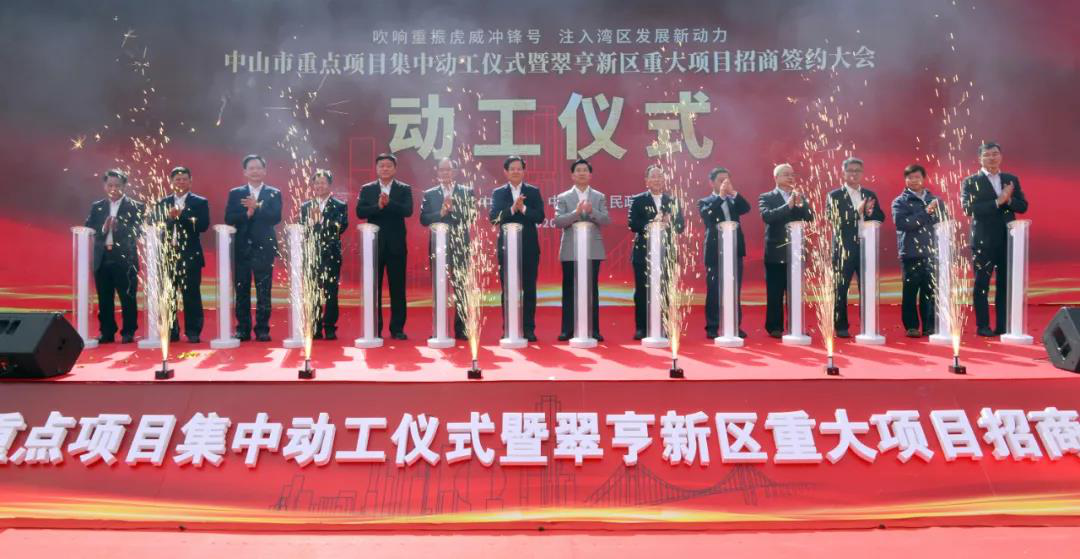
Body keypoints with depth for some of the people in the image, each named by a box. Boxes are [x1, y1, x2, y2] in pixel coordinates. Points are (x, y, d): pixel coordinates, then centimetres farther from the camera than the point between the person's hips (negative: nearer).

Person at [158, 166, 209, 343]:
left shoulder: (200, 202, 6)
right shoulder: (163, 203, 13)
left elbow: (203, 226, -9)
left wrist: (180, 216, -16)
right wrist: (169, 218, -14)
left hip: (190, 255, -2)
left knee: (191, 295, -3)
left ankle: (193, 332, 3)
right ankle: (171, 332, 11)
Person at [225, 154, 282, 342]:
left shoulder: (274, 194, 7)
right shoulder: (235, 194, 11)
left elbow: (276, 217, -8)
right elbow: (229, 219, -1)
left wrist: (256, 207, -16)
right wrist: (247, 213, -15)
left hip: (264, 247, -1)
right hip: (242, 247, 1)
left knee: (263, 291, -1)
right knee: (241, 290, 3)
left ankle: (262, 329, 5)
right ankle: (243, 329, 9)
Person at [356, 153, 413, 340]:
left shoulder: (404, 189, 5)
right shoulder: (367, 189, 7)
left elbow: (408, 211, -11)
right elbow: (360, 212, -6)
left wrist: (389, 203, -25)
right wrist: (378, 206, -21)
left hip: (396, 245, -1)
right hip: (374, 244, 1)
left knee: (397, 288, 2)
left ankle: (397, 329, 8)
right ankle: (374, 329, 8)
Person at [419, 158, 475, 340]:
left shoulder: (466, 192, 6)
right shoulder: (429, 194, 9)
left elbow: (471, 215, -5)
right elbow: (424, 219, 0)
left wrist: (453, 208, -17)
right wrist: (441, 213, -15)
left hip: (459, 246, -1)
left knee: (460, 288, -1)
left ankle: (460, 329, 4)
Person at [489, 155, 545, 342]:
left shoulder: (533, 192, 6)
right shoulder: (498, 193, 6)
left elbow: (540, 217, -4)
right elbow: (493, 217, -7)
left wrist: (523, 209, -18)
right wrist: (512, 209, -20)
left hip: (529, 247, 0)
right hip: (506, 246, 0)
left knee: (529, 289, 2)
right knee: (507, 290, 2)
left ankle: (529, 329, 7)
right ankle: (508, 329, 8)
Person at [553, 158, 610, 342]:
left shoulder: (599, 197, 9)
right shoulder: (563, 198, 5)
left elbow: (606, 220, -2)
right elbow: (558, 221, -6)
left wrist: (592, 212, -19)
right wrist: (576, 212, -20)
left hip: (593, 250, 1)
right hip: (570, 251, -1)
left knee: (592, 290, 3)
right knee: (569, 290, 2)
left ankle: (593, 329, 7)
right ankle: (567, 329, 5)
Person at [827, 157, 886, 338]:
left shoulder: (870, 195, 13)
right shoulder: (835, 196, 0)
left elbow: (881, 218, 9)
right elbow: (836, 220, -11)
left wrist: (870, 212, -11)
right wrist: (858, 211, -20)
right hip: (844, 249, -3)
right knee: (841, 289, 0)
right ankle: (841, 327, 6)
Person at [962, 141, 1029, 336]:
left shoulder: (1012, 179, 11)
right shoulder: (971, 182, -1)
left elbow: (1023, 206, 7)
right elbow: (969, 208, -14)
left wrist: (1009, 200, -13)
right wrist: (997, 202, -19)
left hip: (1008, 240, 4)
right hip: (984, 241, -4)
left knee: (1005, 284, 6)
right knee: (982, 285, 1)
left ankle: (1003, 325, 12)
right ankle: (983, 326, 6)